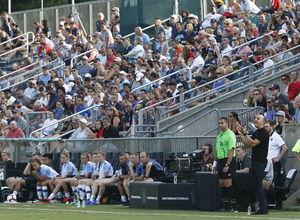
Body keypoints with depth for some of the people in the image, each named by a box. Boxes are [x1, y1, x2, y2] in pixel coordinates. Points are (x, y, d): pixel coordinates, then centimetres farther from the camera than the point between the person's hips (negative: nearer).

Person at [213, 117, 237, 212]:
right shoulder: (219, 136, 17)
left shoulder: (230, 135, -11)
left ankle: (233, 206, -7)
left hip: (228, 161, -9)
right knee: (222, 184, 7)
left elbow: (231, 151, -17)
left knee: (227, 184, -11)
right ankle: (225, 206, 12)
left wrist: (227, 165, -21)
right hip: (220, 161, 9)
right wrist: (215, 165, 19)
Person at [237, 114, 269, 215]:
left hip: (260, 162, -10)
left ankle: (263, 209, -10)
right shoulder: (256, 133, 19)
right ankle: (263, 208, 14)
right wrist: (241, 134, 12)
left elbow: (253, 143, -19)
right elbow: (247, 145, 19)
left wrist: (245, 133, -23)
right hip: (255, 161, 10)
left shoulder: (264, 133, -11)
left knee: (258, 185, -11)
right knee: (257, 185, 10)